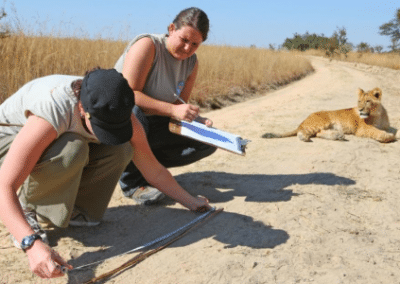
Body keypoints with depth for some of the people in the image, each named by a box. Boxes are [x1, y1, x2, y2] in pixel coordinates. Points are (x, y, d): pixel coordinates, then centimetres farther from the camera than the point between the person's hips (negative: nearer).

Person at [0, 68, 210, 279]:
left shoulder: (115, 111, -22)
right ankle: (26, 208, -13)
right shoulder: (52, 113, -42)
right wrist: (32, 243, -56)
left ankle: (67, 208, -3)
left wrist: (190, 201, -5)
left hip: (60, 140, 5)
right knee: (73, 149, -37)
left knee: (120, 151, -20)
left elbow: (154, 171, -8)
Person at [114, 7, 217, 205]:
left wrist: (196, 119, -21)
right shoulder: (147, 45, -21)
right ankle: (131, 181, -19)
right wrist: (172, 110, -35)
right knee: (132, 113, -42)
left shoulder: (191, 63, 0)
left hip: (149, 125, 6)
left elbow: (180, 104, 0)